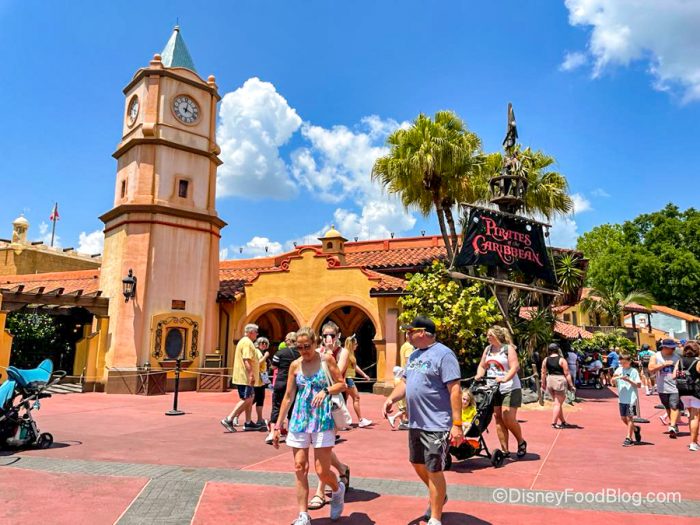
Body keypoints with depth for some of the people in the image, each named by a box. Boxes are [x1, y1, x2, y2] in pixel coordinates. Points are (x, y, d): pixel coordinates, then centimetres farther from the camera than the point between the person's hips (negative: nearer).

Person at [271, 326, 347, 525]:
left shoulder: (326, 360, -3)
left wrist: (326, 390, -19)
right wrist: (278, 425, 8)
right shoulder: (295, 365, 4)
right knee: (300, 468, 3)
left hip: (322, 420, -3)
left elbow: (342, 384, 1)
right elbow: (288, 396, 8)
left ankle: (338, 490, 32)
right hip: (299, 420, 3)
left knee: (322, 471, -1)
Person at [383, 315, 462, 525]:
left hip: (436, 425, -9)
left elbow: (455, 390, -19)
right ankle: (439, 496, 46)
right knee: (417, 463, 22)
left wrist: (457, 424, -22)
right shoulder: (414, 355, 11)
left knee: (434, 470, 2)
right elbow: (405, 382, 17)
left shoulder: (443, 354, -16)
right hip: (415, 423, 9)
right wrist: (391, 398, -2)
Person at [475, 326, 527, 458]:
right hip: (493, 389, 6)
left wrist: (505, 379, -32)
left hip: (509, 389, -6)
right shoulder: (488, 349, 10)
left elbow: (514, 367, -17)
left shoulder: (508, 348, -8)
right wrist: (478, 376, -5)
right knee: (498, 418, 6)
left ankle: (521, 442, 16)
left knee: (508, 418, -11)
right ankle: (505, 450, 14)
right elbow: (482, 365, 14)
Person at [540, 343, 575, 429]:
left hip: (550, 380, 5)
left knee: (557, 402, 17)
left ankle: (563, 421, 29)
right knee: (558, 403, -1)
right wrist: (571, 385, -3)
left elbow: (543, 373, 7)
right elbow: (567, 373, -9)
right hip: (560, 381, -5)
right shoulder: (561, 360, -8)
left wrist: (543, 384, 16)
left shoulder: (546, 360, 4)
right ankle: (554, 423, -3)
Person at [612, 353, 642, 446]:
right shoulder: (618, 370, 6)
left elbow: (639, 385, -8)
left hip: (631, 398, -5)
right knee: (623, 418, 12)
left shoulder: (633, 371, -7)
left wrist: (629, 380, -20)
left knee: (629, 417, -4)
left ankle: (628, 438, 1)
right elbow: (613, 383, 7)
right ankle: (635, 429, 37)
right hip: (622, 398, 5)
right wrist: (614, 377, -14)